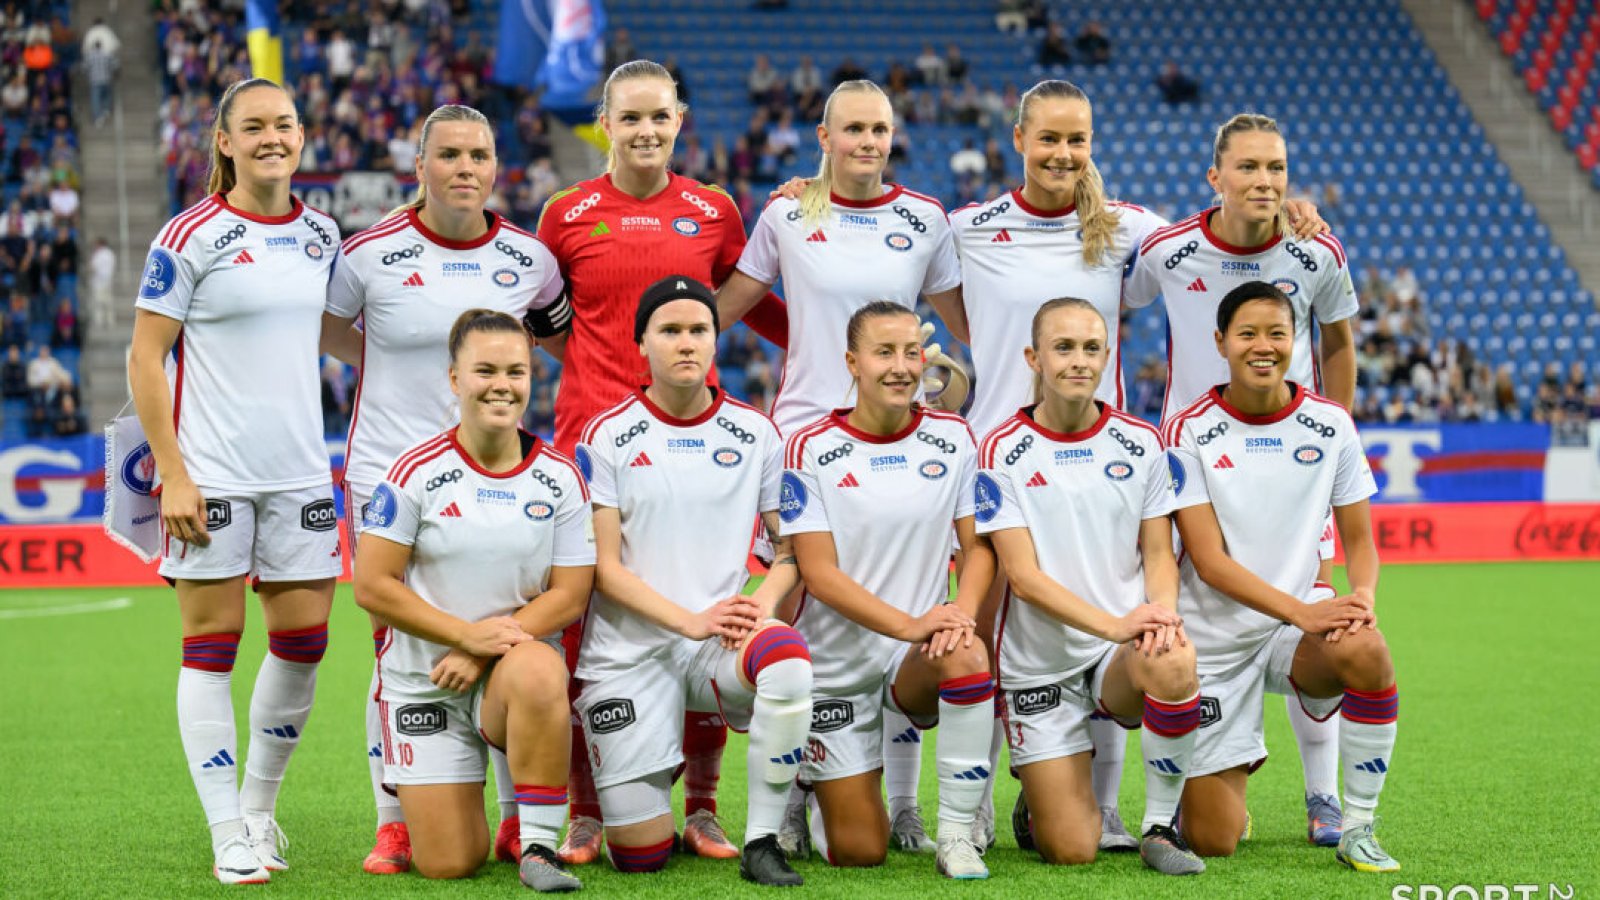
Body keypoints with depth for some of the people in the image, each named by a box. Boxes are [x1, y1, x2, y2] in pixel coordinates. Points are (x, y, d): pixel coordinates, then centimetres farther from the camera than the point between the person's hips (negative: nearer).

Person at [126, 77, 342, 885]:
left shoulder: (321, 233, 8)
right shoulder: (191, 238, -8)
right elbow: (145, 358, -8)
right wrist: (173, 475, -13)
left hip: (299, 472, 5)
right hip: (211, 476, -5)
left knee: (303, 640, 5)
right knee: (212, 643, -1)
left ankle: (260, 807, 24)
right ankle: (230, 839, 5)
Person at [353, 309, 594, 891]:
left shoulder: (559, 479, -1)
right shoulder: (420, 472, -8)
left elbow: (570, 595, -3)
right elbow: (372, 586, -9)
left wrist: (486, 651, -15)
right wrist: (466, 632, -17)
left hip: (515, 666, 1)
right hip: (423, 681, -1)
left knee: (537, 671, -39)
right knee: (449, 866, -7)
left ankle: (538, 845, -23)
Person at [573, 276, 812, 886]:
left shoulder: (754, 434, 5)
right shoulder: (608, 437, -2)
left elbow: (791, 545, 9)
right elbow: (603, 567, -6)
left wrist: (763, 601, -14)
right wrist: (691, 621, -18)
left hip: (716, 639, 2)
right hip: (629, 652, -1)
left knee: (786, 659, -36)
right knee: (641, 856, -5)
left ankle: (761, 842, -20)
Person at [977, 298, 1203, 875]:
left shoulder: (1140, 443, 4)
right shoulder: (1002, 453, -5)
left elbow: (1159, 554, 6)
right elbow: (1024, 575, -11)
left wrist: (1162, 611, -18)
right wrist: (1115, 624, -25)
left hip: (1125, 653, 2)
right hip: (1041, 666, -2)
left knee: (1173, 665, -36)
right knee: (1071, 852, -9)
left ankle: (1159, 827, -14)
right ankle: (1036, 803, 30)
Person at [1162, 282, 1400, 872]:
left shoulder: (1329, 424, 1)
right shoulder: (1189, 432, -7)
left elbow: (1359, 540, 7)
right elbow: (1209, 561, -13)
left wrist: (1362, 596, -17)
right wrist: (1301, 612, -26)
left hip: (1301, 615, 2)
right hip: (1213, 640, -2)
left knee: (1365, 650, -35)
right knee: (1212, 842, -8)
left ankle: (1358, 830, -16)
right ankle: (1215, 793, 33)